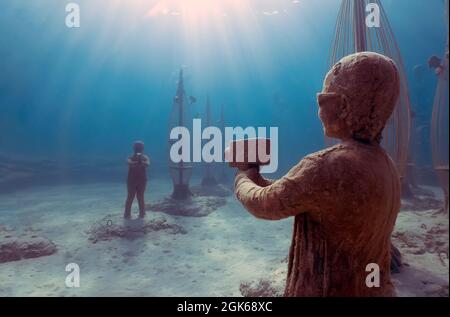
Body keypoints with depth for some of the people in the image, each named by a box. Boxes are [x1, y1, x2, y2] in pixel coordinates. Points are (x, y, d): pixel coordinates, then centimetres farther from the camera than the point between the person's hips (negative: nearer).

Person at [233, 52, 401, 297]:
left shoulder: (327, 167, -28)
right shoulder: (384, 164, -1)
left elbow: (263, 205, -13)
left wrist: (243, 177, 5)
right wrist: (255, 177, 10)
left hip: (328, 290, -7)